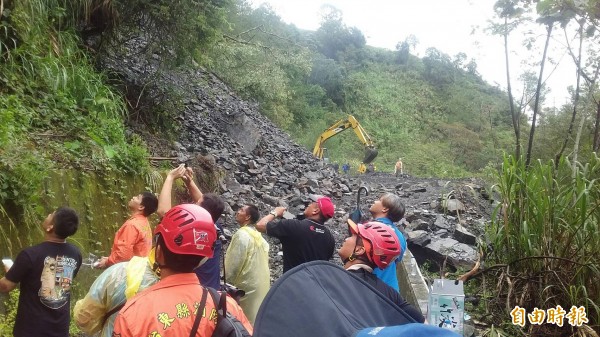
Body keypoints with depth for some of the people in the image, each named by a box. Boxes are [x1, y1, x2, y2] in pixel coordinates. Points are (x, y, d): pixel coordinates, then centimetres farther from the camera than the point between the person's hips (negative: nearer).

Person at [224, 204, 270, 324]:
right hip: (259, 284, 8)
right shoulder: (258, 236, 11)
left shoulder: (242, 235, -15)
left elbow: (234, 264, -16)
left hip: (246, 285, -8)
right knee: (255, 317, 14)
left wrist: (227, 284, -7)